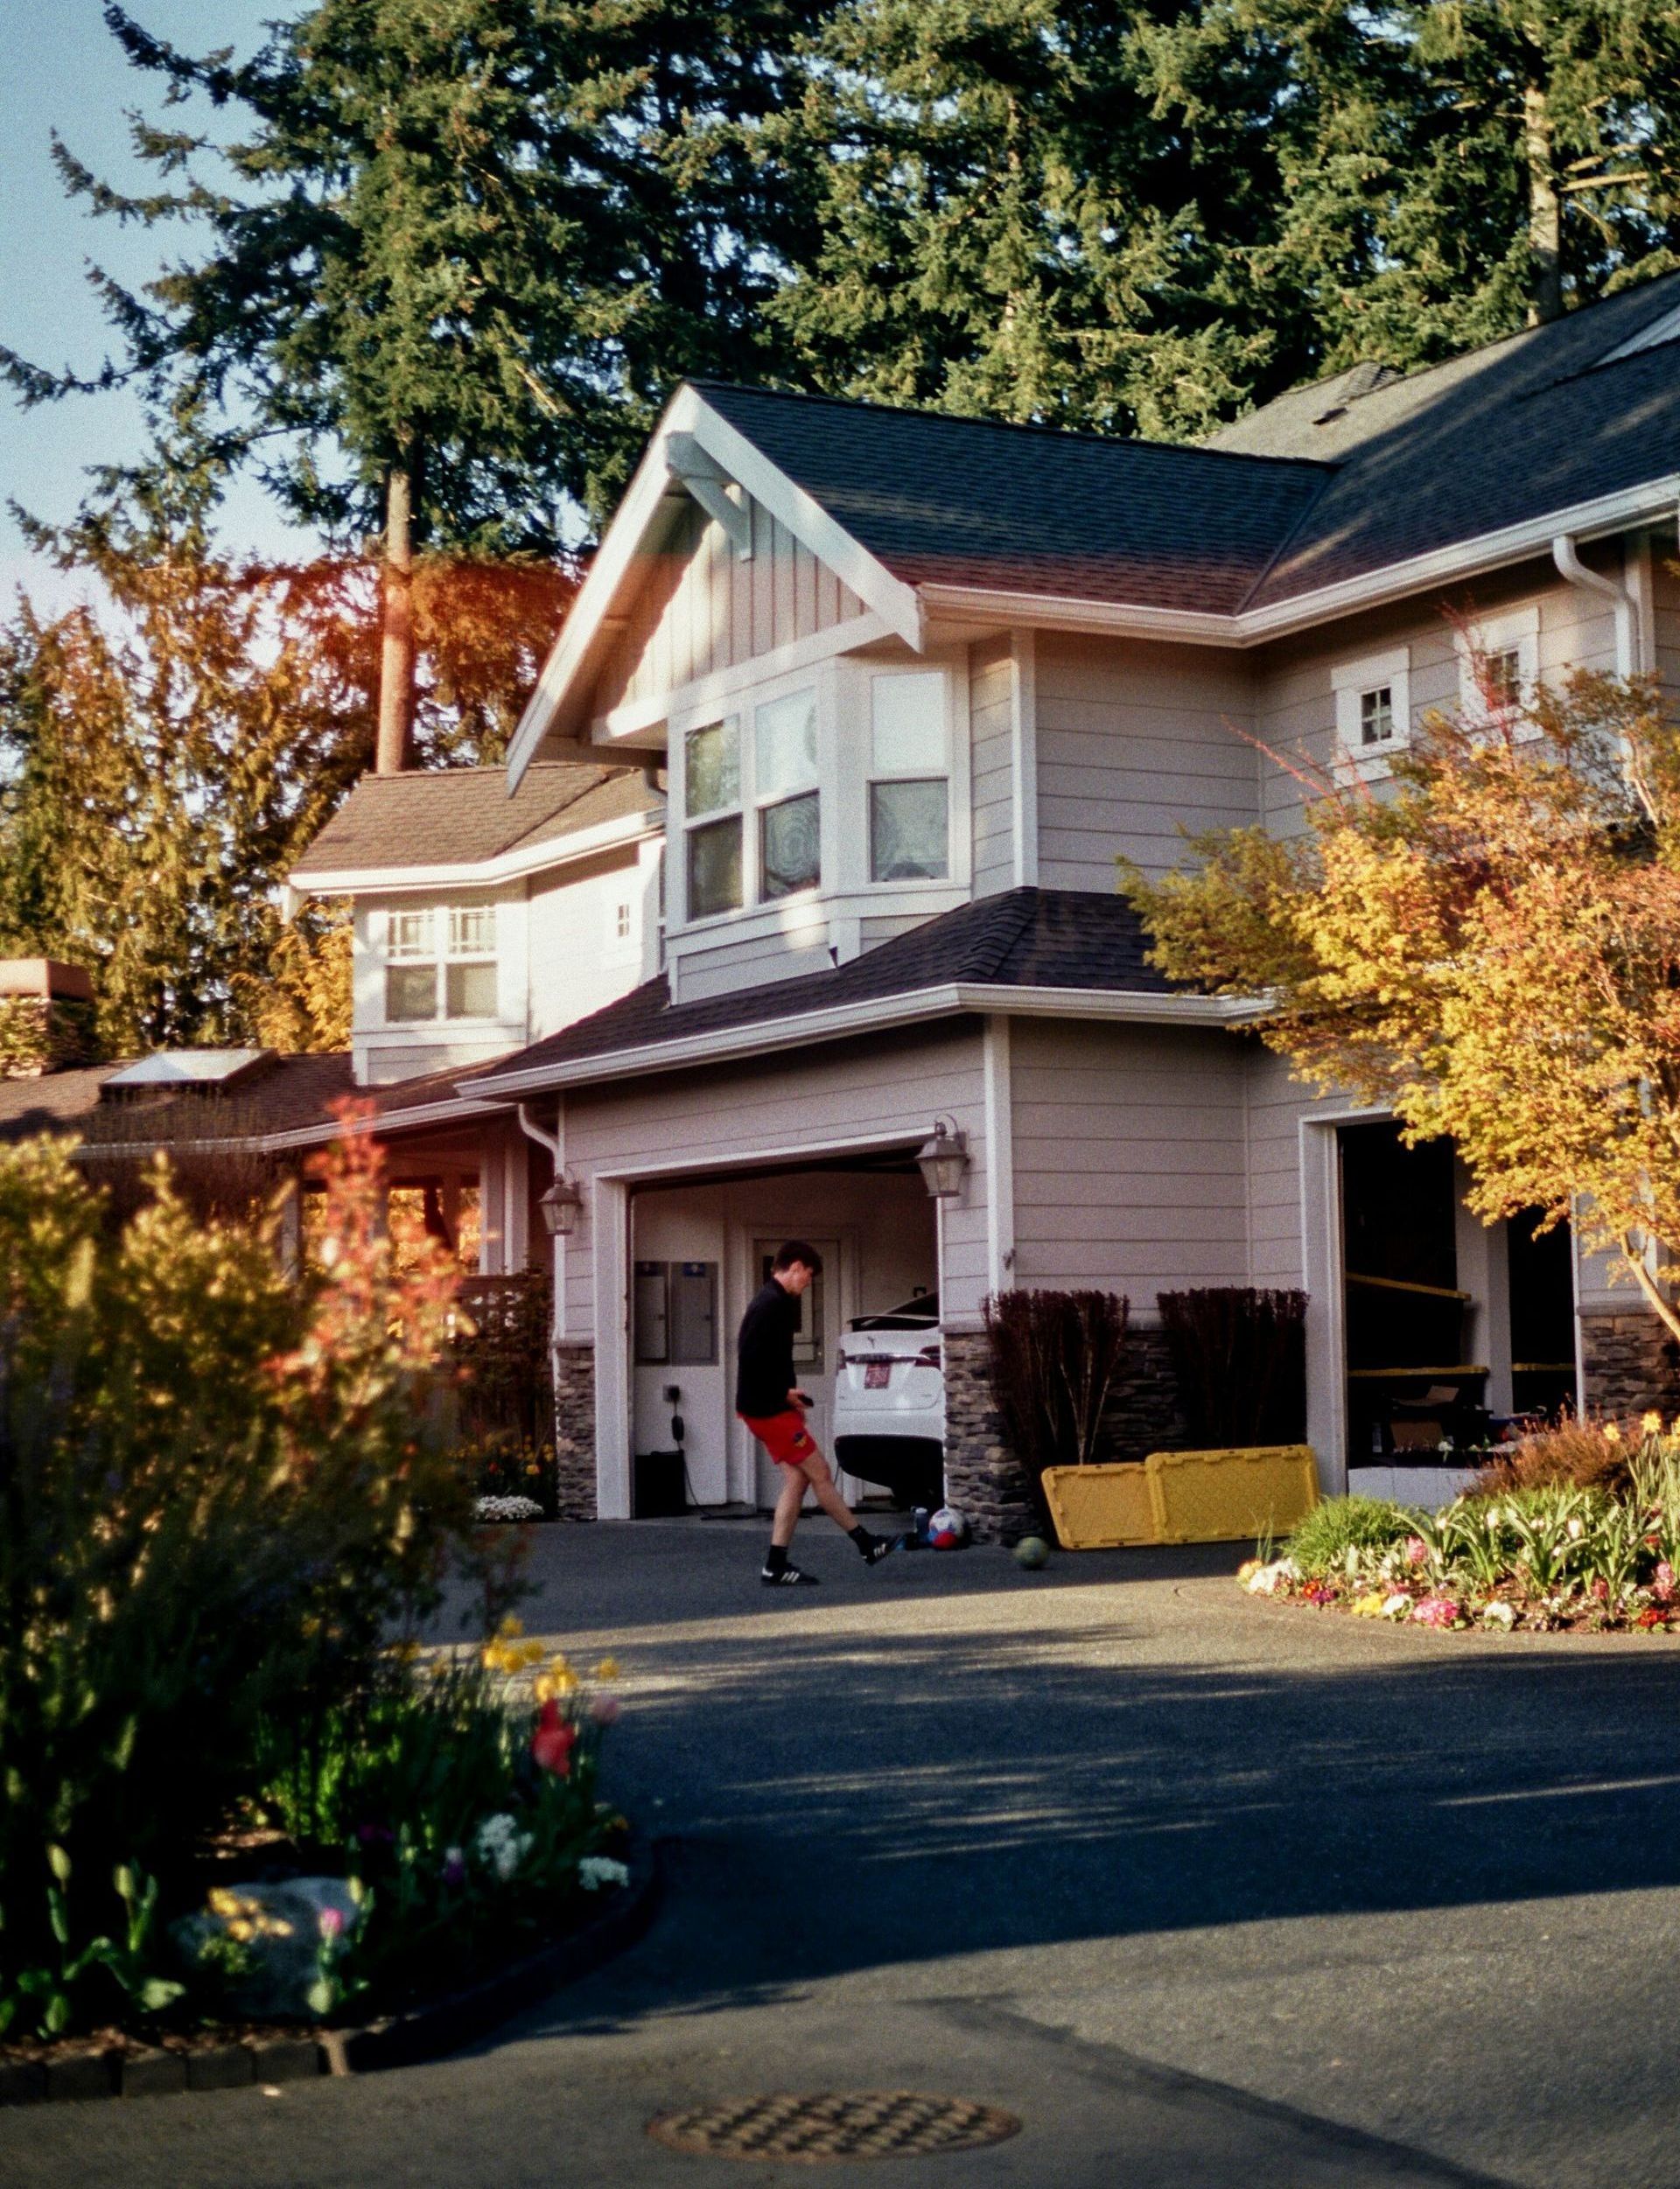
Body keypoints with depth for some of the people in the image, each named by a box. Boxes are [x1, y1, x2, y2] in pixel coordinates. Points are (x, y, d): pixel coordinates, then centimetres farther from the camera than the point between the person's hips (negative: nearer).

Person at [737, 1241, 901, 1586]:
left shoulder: (772, 1302, 17)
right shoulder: (773, 1304, -17)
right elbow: (751, 1359, -25)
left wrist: (787, 1393, 10)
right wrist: (784, 1392, -15)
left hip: (768, 1407, 10)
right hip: (770, 1410, -10)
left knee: (797, 1480, 9)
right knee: (819, 1473, -2)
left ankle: (775, 1566, 7)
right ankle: (868, 1546, 5)